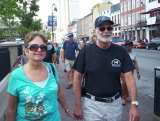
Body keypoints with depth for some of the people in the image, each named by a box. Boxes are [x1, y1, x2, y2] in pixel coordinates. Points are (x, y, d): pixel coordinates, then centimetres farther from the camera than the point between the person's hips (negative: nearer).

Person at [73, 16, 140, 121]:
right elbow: (78, 78, -4)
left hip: (115, 104, 2)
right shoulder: (86, 51, -8)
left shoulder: (121, 51, -4)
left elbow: (129, 77, -6)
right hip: (92, 104, -2)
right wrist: (78, 105, -7)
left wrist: (134, 104, -16)